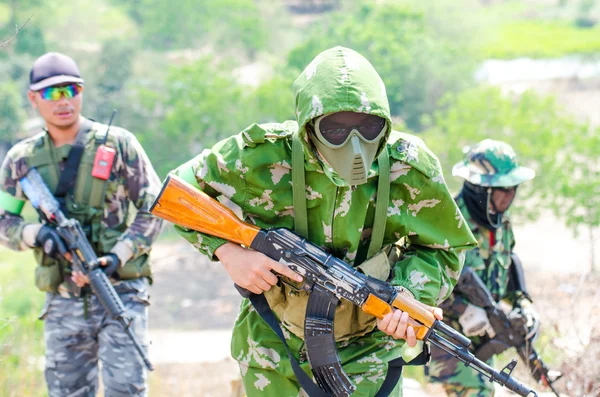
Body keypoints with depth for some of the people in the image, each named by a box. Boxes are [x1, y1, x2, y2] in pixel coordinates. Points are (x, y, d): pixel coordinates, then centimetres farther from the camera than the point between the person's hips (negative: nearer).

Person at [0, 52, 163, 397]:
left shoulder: (117, 144, -1)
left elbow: (153, 207, -1)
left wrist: (120, 255, -15)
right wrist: (34, 234, -12)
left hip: (121, 291, -3)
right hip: (62, 301, 3)